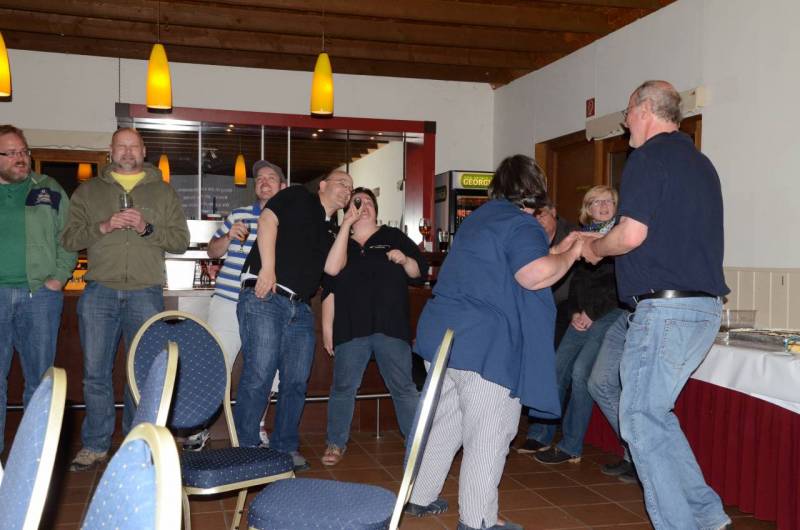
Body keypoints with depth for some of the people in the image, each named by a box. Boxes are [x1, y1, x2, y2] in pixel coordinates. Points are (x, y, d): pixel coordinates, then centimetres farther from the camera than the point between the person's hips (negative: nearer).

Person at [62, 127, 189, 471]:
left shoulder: (163, 192, 12)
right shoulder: (89, 191, 14)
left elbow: (181, 240, 5)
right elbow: (68, 238, 6)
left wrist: (148, 228, -11)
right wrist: (103, 227, -11)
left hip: (146, 294, 0)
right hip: (99, 292, 1)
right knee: (95, 372, 3)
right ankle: (95, 446, 16)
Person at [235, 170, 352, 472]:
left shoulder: (330, 230, 26)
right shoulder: (299, 198, 8)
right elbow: (268, 219, -9)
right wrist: (267, 267, -16)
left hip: (300, 309, 7)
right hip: (264, 297, -7)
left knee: (297, 382, 5)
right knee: (259, 374, -11)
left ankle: (285, 447, 17)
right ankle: (245, 447, 0)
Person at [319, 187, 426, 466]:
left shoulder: (394, 237, 10)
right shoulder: (338, 241, 12)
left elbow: (419, 270, 7)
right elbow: (331, 270, -4)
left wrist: (404, 260, -11)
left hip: (391, 327, -1)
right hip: (350, 328, 1)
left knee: (404, 388, 3)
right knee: (343, 387, 6)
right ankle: (336, 444, 20)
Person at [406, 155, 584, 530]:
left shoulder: (480, 218, 20)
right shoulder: (521, 224, -9)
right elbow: (534, 275, -24)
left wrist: (555, 251, 24)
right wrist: (571, 255, -7)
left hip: (441, 335, 9)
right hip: (485, 345, -9)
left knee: (445, 421, 18)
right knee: (489, 435, 0)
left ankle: (420, 497, 27)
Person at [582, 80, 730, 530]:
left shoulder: (649, 156, -8)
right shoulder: (700, 161, 19)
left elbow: (632, 234, -18)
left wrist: (594, 249, 2)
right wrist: (608, 245, 27)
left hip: (665, 307, -9)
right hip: (706, 306, 9)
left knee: (640, 419, 1)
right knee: (654, 411, 19)